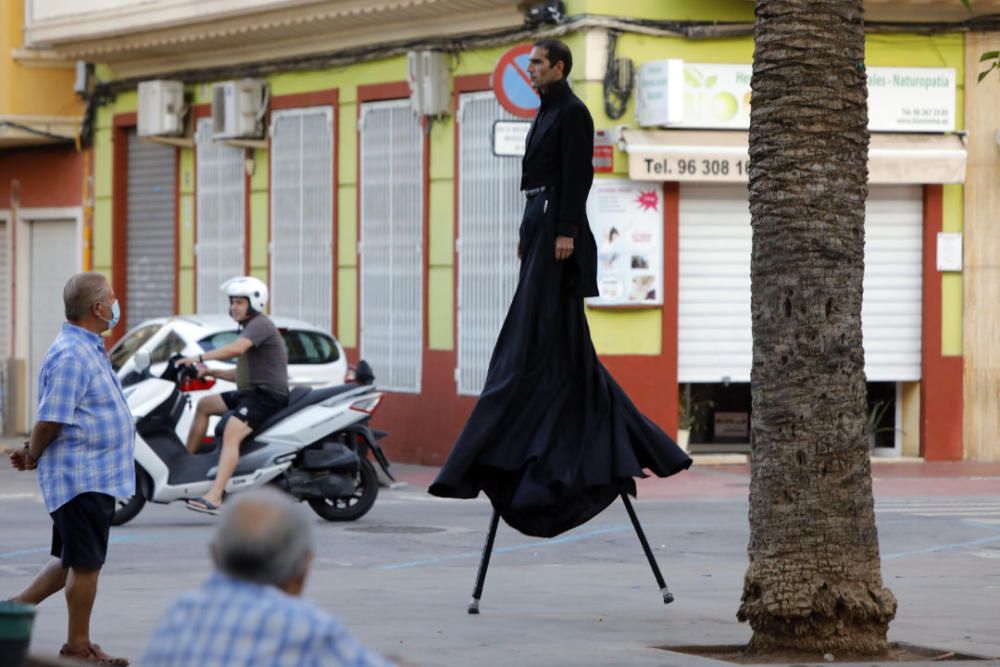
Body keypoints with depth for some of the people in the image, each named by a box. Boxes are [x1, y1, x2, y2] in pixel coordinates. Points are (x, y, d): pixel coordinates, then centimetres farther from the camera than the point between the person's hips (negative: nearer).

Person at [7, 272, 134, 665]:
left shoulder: (87, 349, 15)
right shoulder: (72, 356, -20)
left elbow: (54, 420, 21)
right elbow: (49, 421, -20)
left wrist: (32, 455, 13)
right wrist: (33, 457, -4)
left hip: (96, 475, 10)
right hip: (83, 478, -10)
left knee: (72, 560, 18)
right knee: (85, 563, 0)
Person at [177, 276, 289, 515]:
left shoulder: (260, 324, -9)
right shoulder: (248, 329, 24)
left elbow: (236, 349, -28)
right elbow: (242, 374, 26)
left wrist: (199, 358, -29)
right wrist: (211, 372, 13)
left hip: (269, 394, -11)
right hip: (249, 392, 11)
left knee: (231, 434, -28)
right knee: (205, 405, 16)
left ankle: (214, 497, -42)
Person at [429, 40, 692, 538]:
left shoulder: (572, 113, -10)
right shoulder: (547, 113, 19)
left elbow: (577, 176, -17)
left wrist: (565, 232, -22)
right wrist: (526, 233, 22)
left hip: (558, 224, -11)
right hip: (540, 223, 11)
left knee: (535, 334, -10)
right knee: (565, 342, 9)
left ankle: (494, 453, -11)